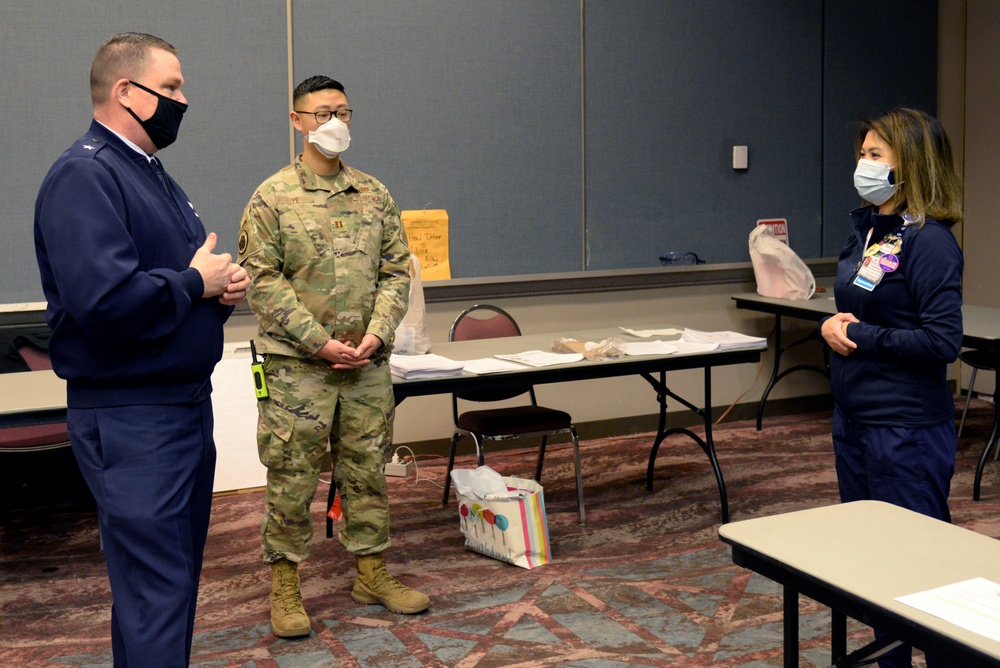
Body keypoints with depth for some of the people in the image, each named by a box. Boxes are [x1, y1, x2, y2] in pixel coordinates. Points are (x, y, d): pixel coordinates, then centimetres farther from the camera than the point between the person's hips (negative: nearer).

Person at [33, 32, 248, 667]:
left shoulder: (156, 178, 16)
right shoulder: (84, 176, -16)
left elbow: (198, 271, 23)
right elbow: (106, 298, -30)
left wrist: (226, 286, 0)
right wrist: (195, 283, -15)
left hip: (190, 401, 10)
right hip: (131, 417, -10)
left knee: (179, 573, 18)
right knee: (155, 590, -6)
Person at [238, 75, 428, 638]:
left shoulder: (374, 195, 9)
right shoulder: (273, 198, -3)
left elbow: (397, 270, 8)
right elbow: (262, 280, -9)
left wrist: (377, 334, -7)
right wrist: (319, 341, -15)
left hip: (368, 361, 4)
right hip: (297, 364, -4)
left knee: (367, 470, 12)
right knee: (292, 476, 2)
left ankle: (372, 573, 25)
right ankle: (285, 586, 14)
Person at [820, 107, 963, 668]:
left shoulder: (930, 242, -16)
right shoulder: (866, 229, 9)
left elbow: (943, 342, -21)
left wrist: (862, 337, -17)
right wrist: (833, 325, -2)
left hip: (906, 426, -9)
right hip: (854, 416, 9)